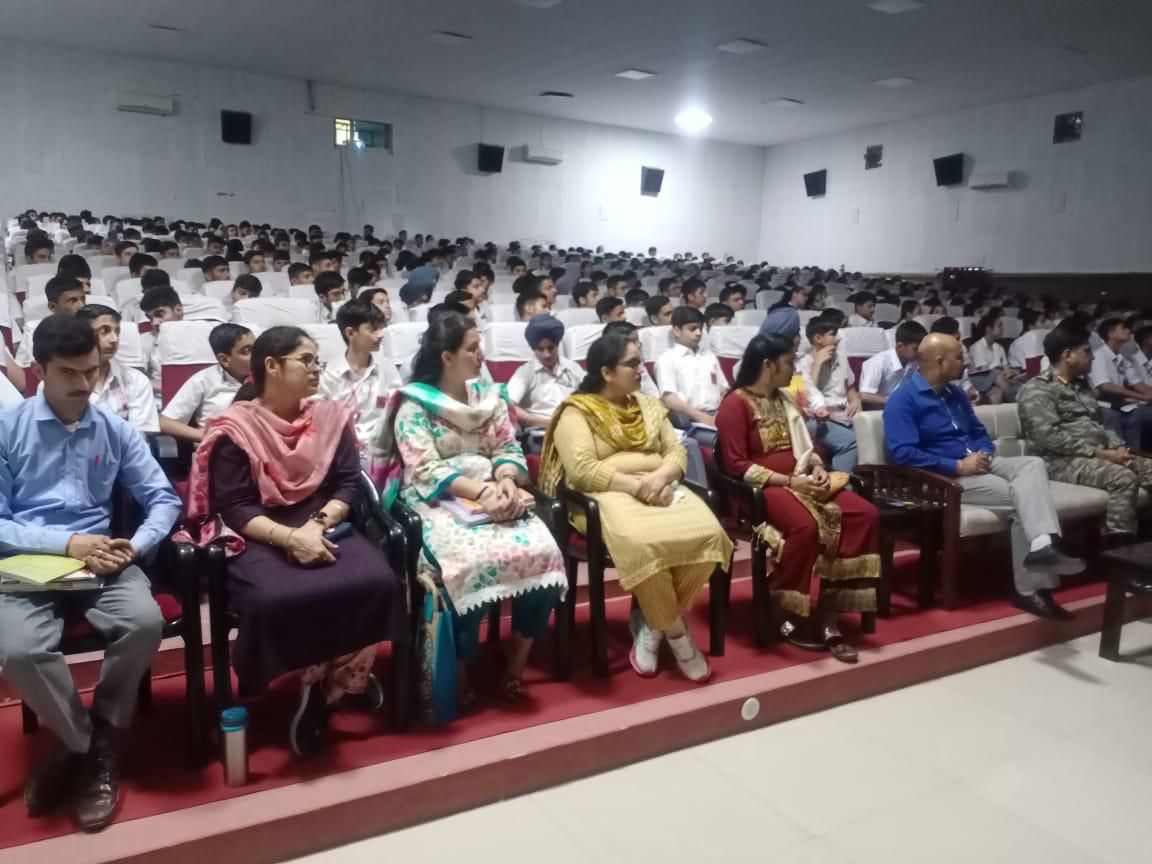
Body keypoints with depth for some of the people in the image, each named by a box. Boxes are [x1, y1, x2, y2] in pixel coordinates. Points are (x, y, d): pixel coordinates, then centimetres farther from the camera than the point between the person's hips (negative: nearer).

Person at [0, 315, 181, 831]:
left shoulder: (115, 430, 9)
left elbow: (163, 498, 6)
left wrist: (135, 545, -13)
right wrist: (65, 544, -17)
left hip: (101, 559, 2)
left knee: (145, 622, -28)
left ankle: (97, 744, -2)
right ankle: (86, 745, -4)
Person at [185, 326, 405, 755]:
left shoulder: (331, 417, 8)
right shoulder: (233, 429, -4)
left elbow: (349, 485, 3)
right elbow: (234, 509, -9)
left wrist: (319, 525, -15)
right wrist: (289, 537, -24)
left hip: (325, 527, 4)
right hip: (257, 538, -3)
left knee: (377, 583, -25)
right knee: (277, 601, -34)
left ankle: (330, 685, 0)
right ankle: (332, 679, -3)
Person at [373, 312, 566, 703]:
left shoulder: (489, 396, 13)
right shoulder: (414, 404, -3)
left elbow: (510, 449, 8)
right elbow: (425, 471, -12)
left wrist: (507, 481, -15)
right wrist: (481, 490, -24)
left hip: (494, 494, 5)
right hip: (437, 501, -4)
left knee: (542, 552, -23)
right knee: (473, 562, -34)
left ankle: (516, 665, -5)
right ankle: (457, 670, -11)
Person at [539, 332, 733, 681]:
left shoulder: (648, 405, 21)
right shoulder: (577, 412, 2)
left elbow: (676, 452, 13)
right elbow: (582, 471, -11)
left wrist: (660, 476, -10)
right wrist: (635, 485, -18)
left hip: (659, 490, 6)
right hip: (608, 495, -5)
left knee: (707, 533, -25)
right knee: (642, 541, -38)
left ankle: (652, 622, -9)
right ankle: (675, 631, -14)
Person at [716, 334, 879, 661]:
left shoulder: (785, 398, 19)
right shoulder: (736, 403, -7)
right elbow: (737, 465, -14)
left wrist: (817, 467, 1)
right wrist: (789, 481, -18)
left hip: (800, 480, 8)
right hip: (762, 488, -8)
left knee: (866, 515, -16)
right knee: (806, 525, -38)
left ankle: (830, 615, -19)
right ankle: (784, 609, -15)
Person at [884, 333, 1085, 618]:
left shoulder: (956, 394, 18)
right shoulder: (903, 400, -10)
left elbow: (980, 433, 24)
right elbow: (903, 454, -22)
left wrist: (984, 454, -2)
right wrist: (958, 466, -21)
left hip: (976, 464, 8)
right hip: (943, 477, -8)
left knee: (1032, 463, -20)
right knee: (1020, 497, -22)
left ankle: (1042, 544, -34)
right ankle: (1032, 586, -20)